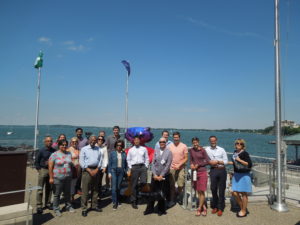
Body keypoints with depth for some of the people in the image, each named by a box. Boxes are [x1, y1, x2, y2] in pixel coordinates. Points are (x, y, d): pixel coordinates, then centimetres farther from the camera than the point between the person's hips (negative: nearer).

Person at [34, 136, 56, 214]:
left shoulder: (54, 151, 2)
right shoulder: (40, 151, -4)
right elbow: (36, 162, 0)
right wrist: (39, 170, -5)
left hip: (51, 171, 3)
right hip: (43, 170, -3)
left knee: (49, 188, 12)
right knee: (40, 189, -1)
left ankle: (48, 203, 25)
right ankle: (39, 206, 8)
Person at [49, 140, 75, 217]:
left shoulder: (69, 154, 7)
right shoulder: (54, 155, -8)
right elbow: (50, 167, -9)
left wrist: (71, 174, 12)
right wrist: (51, 178, -12)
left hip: (68, 177, 4)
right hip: (58, 178, -4)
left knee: (67, 193, 15)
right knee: (57, 194, 5)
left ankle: (68, 206, 31)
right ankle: (56, 209, 20)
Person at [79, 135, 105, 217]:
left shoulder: (98, 149, 10)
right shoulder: (84, 149, 0)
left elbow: (100, 160, 7)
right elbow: (81, 161, -6)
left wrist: (96, 170, -6)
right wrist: (89, 170, -13)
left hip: (96, 170, 4)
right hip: (87, 170, -4)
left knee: (95, 189, 12)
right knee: (85, 190, -2)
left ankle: (94, 206, 24)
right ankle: (84, 209, 7)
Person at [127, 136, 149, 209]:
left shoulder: (144, 149, 10)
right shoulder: (131, 150, 10)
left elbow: (147, 159, 10)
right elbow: (128, 160, 11)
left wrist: (146, 167, 1)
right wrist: (130, 169, 4)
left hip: (142, 166, 0)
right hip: (134, 167, 0)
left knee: (143, 182, -15)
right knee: (134, 185, 4)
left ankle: (137, 189, 21)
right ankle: (133, 201, 17)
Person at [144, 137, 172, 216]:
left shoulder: (168, 152, -4)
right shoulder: (156, 151, 5)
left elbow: (168, 165, -8)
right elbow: (153, 163, 3)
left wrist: (161, 175, -10)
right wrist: (155, 174, -6)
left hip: (164, 176, -2)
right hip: (155, 175, 2)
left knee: (162, 194, 6)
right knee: (152, 192, 7)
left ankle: (161, 210, 22)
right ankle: (150, 209, 21)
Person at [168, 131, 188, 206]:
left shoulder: (184, 146, -3)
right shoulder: (169, 146, 1)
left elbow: (186, 158, -2)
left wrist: (179, 165, -12)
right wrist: (172, 165, -8)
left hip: (180, 168, -1)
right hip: (171, 168, 1)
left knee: (181, 185, -1)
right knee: (172, 185, 6)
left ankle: (179, 195, 29)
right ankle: (172, 200, 21)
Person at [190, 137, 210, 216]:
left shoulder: (202, 150, -8)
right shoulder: (191, 150, 4)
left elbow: (207, 161, -5)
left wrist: (198, 164, -10)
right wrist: (191, 164, -6)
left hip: (202, 172, -4)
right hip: (195, 172, 4)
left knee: (201, 191, -2)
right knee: (198, 191, 8)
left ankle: (199, 208, 9)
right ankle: (204, 208, 21)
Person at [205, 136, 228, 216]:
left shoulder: (221, 149, 5)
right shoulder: (207, 149, 5)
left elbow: (226, 161, 3)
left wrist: (218, 162, -9)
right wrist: (210, 162, -11)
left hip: (222, 170, 0)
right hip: (213, 170, 0)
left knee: (221, 190, 5)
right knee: (213, 188, 3)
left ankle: (220, 208, 17)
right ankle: (215, 206, 23)